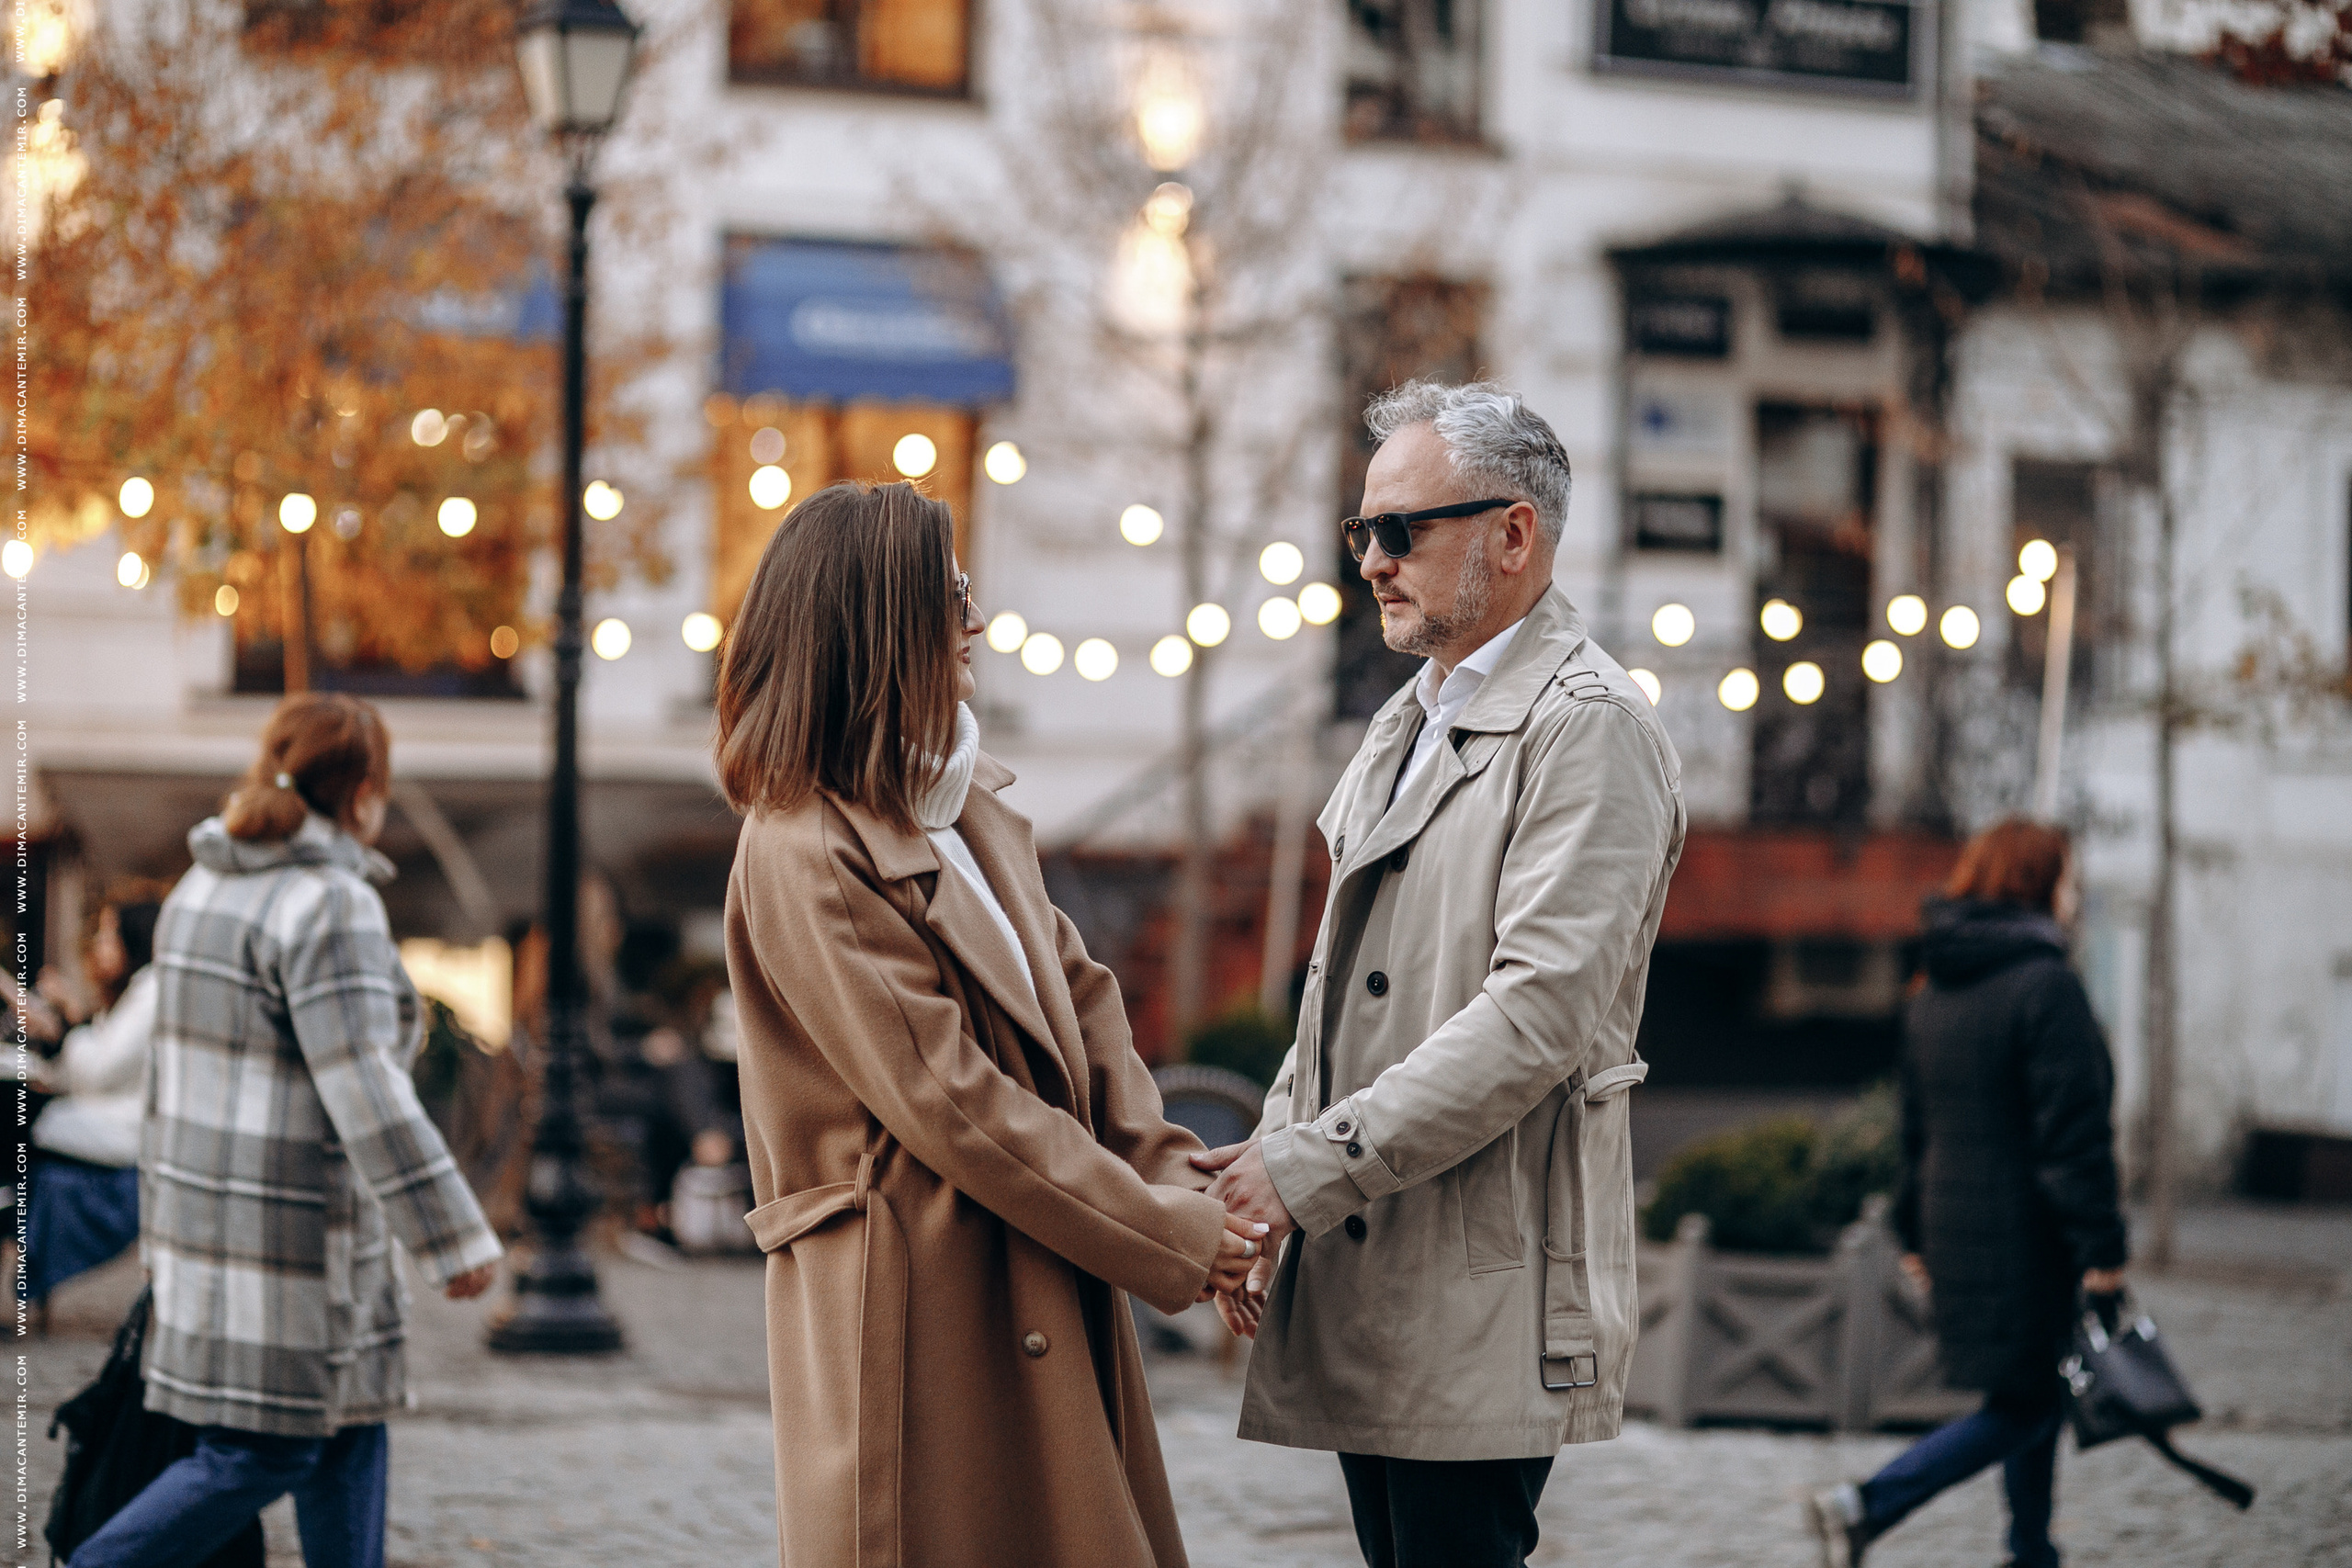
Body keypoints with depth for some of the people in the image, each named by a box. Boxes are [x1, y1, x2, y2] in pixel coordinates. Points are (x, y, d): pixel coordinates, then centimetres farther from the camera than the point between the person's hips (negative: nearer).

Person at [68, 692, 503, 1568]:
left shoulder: (206, 886, 10)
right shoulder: (330, 904, -18)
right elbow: (364, 1093, -22)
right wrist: (452, 1238, -18)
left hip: (208, 1196, 10)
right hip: (289, 1225, -10)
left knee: (347, 1430, 14)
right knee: (262, 1454, -3)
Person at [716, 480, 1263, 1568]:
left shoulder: (974, 802, 12)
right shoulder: (803, 858, -16)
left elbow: (1080, 999, 13)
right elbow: (958, 1110, -18)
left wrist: (1179, 1184, -2)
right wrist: (1169, 1237, -12)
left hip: (1038, 1305, 9)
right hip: (914, 1317, -8)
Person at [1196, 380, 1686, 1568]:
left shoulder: (1590, 730, -10)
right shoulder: (1405, 725, 20)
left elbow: (1541, 1012, -20)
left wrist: (1308, 1168, -20)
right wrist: (1262, 1183, 8)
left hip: (1486, 1301, -9)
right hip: (1367, 1291, 9)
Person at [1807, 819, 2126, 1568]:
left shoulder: (1932, 993, 11)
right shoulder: (2045, 986, -15)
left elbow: (1917, 1126, 18)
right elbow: (2073, 1132, -18)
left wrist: (1918, 1231, 24)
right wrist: (2100, 1245, -17)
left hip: (1955, 1226, 9)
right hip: (2025, 1238, -9)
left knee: (2032, 1397, 18)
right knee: (2022, 1408, -3)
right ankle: (1867, 1506, -15)